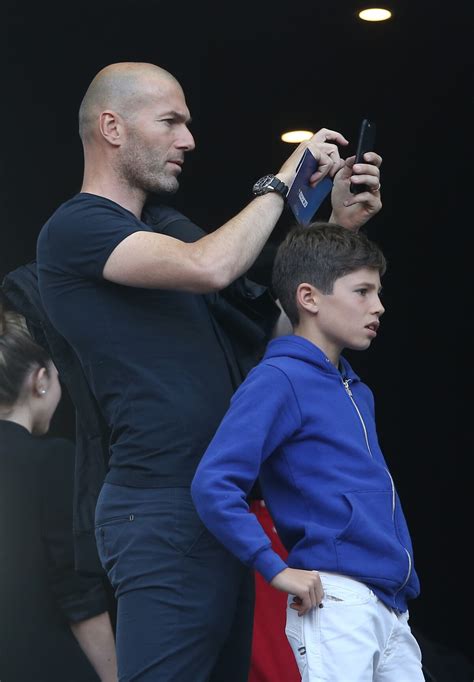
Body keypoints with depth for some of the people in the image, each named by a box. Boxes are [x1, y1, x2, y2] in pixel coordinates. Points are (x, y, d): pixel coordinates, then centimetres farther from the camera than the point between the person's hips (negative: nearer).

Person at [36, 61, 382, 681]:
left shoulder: (168, 224, 18)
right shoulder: (73, 229, -9)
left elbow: (269, 313, 18)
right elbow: (208, 268, -23)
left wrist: (337, 224, 5)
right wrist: (285, 179, -10)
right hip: (164, 512, -9)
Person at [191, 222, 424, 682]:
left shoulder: (358, 392, 18)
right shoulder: (279, 380, -8)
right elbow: (213, 486, -18)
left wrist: (404, 586, 18)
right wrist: (277, 569, -18)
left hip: (392, 608, 8)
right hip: (334, 604, -8)